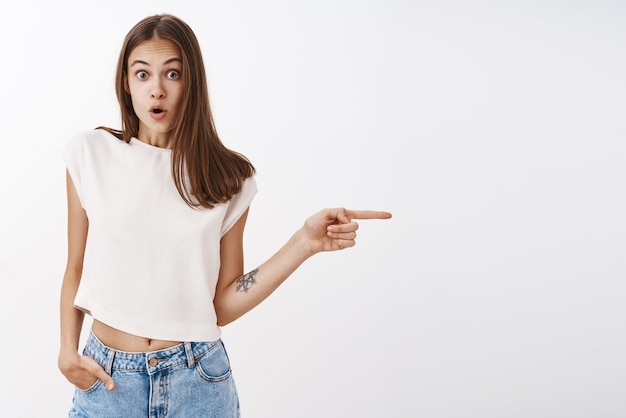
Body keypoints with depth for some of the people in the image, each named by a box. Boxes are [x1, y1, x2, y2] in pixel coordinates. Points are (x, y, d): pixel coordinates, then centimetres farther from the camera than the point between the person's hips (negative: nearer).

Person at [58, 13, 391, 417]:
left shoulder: (227, 178, -3)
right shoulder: (91, 154, -4)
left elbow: (223, 305, -4)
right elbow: (76, 268, 5)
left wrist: (305, 243, -12)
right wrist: (68, 350, -8)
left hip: (197, 380, 0)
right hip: (107, 378, 0)